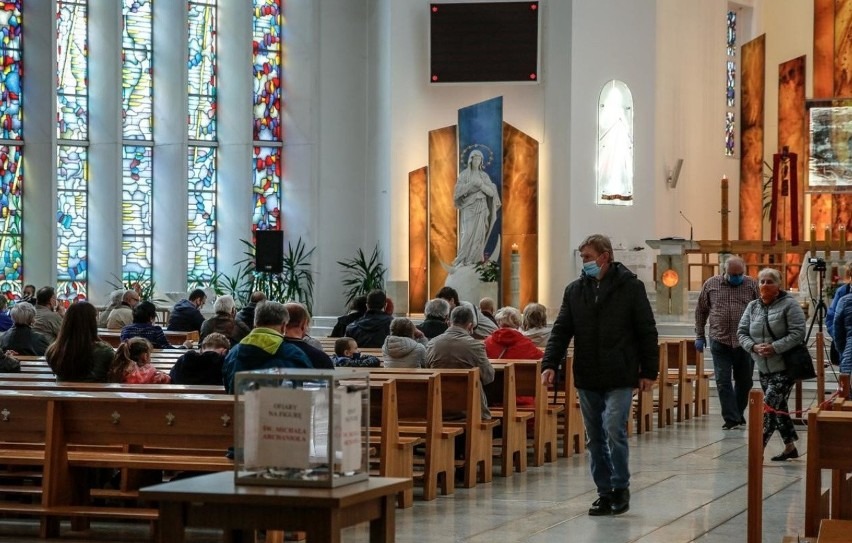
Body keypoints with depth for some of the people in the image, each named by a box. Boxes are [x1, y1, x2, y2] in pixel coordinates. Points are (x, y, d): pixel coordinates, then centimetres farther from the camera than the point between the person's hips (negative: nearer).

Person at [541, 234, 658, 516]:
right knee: (595, 439, 8)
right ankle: (605, 493, 16)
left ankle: (621, 487, 5)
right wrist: (550, 363, -8)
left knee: (614, 431, -12)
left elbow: (647, 332, -2)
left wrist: (649, 371, -5)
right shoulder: (574, 290, 8)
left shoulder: (630, 287, -3)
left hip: (619, 378, -4)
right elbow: (561, 331, 5)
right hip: (587, 379, 5)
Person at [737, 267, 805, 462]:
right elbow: (741, 332, 7)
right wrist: (754, 347, -12)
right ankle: (790, 447, 27)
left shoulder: (789, 305, -9)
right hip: (763, 368, 7)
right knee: (778, 408, 15)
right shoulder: (753, 307, 9)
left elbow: (797, 334, -15)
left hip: (784, 367, -7)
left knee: (769, 406, -14)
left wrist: (775, 347, -23)